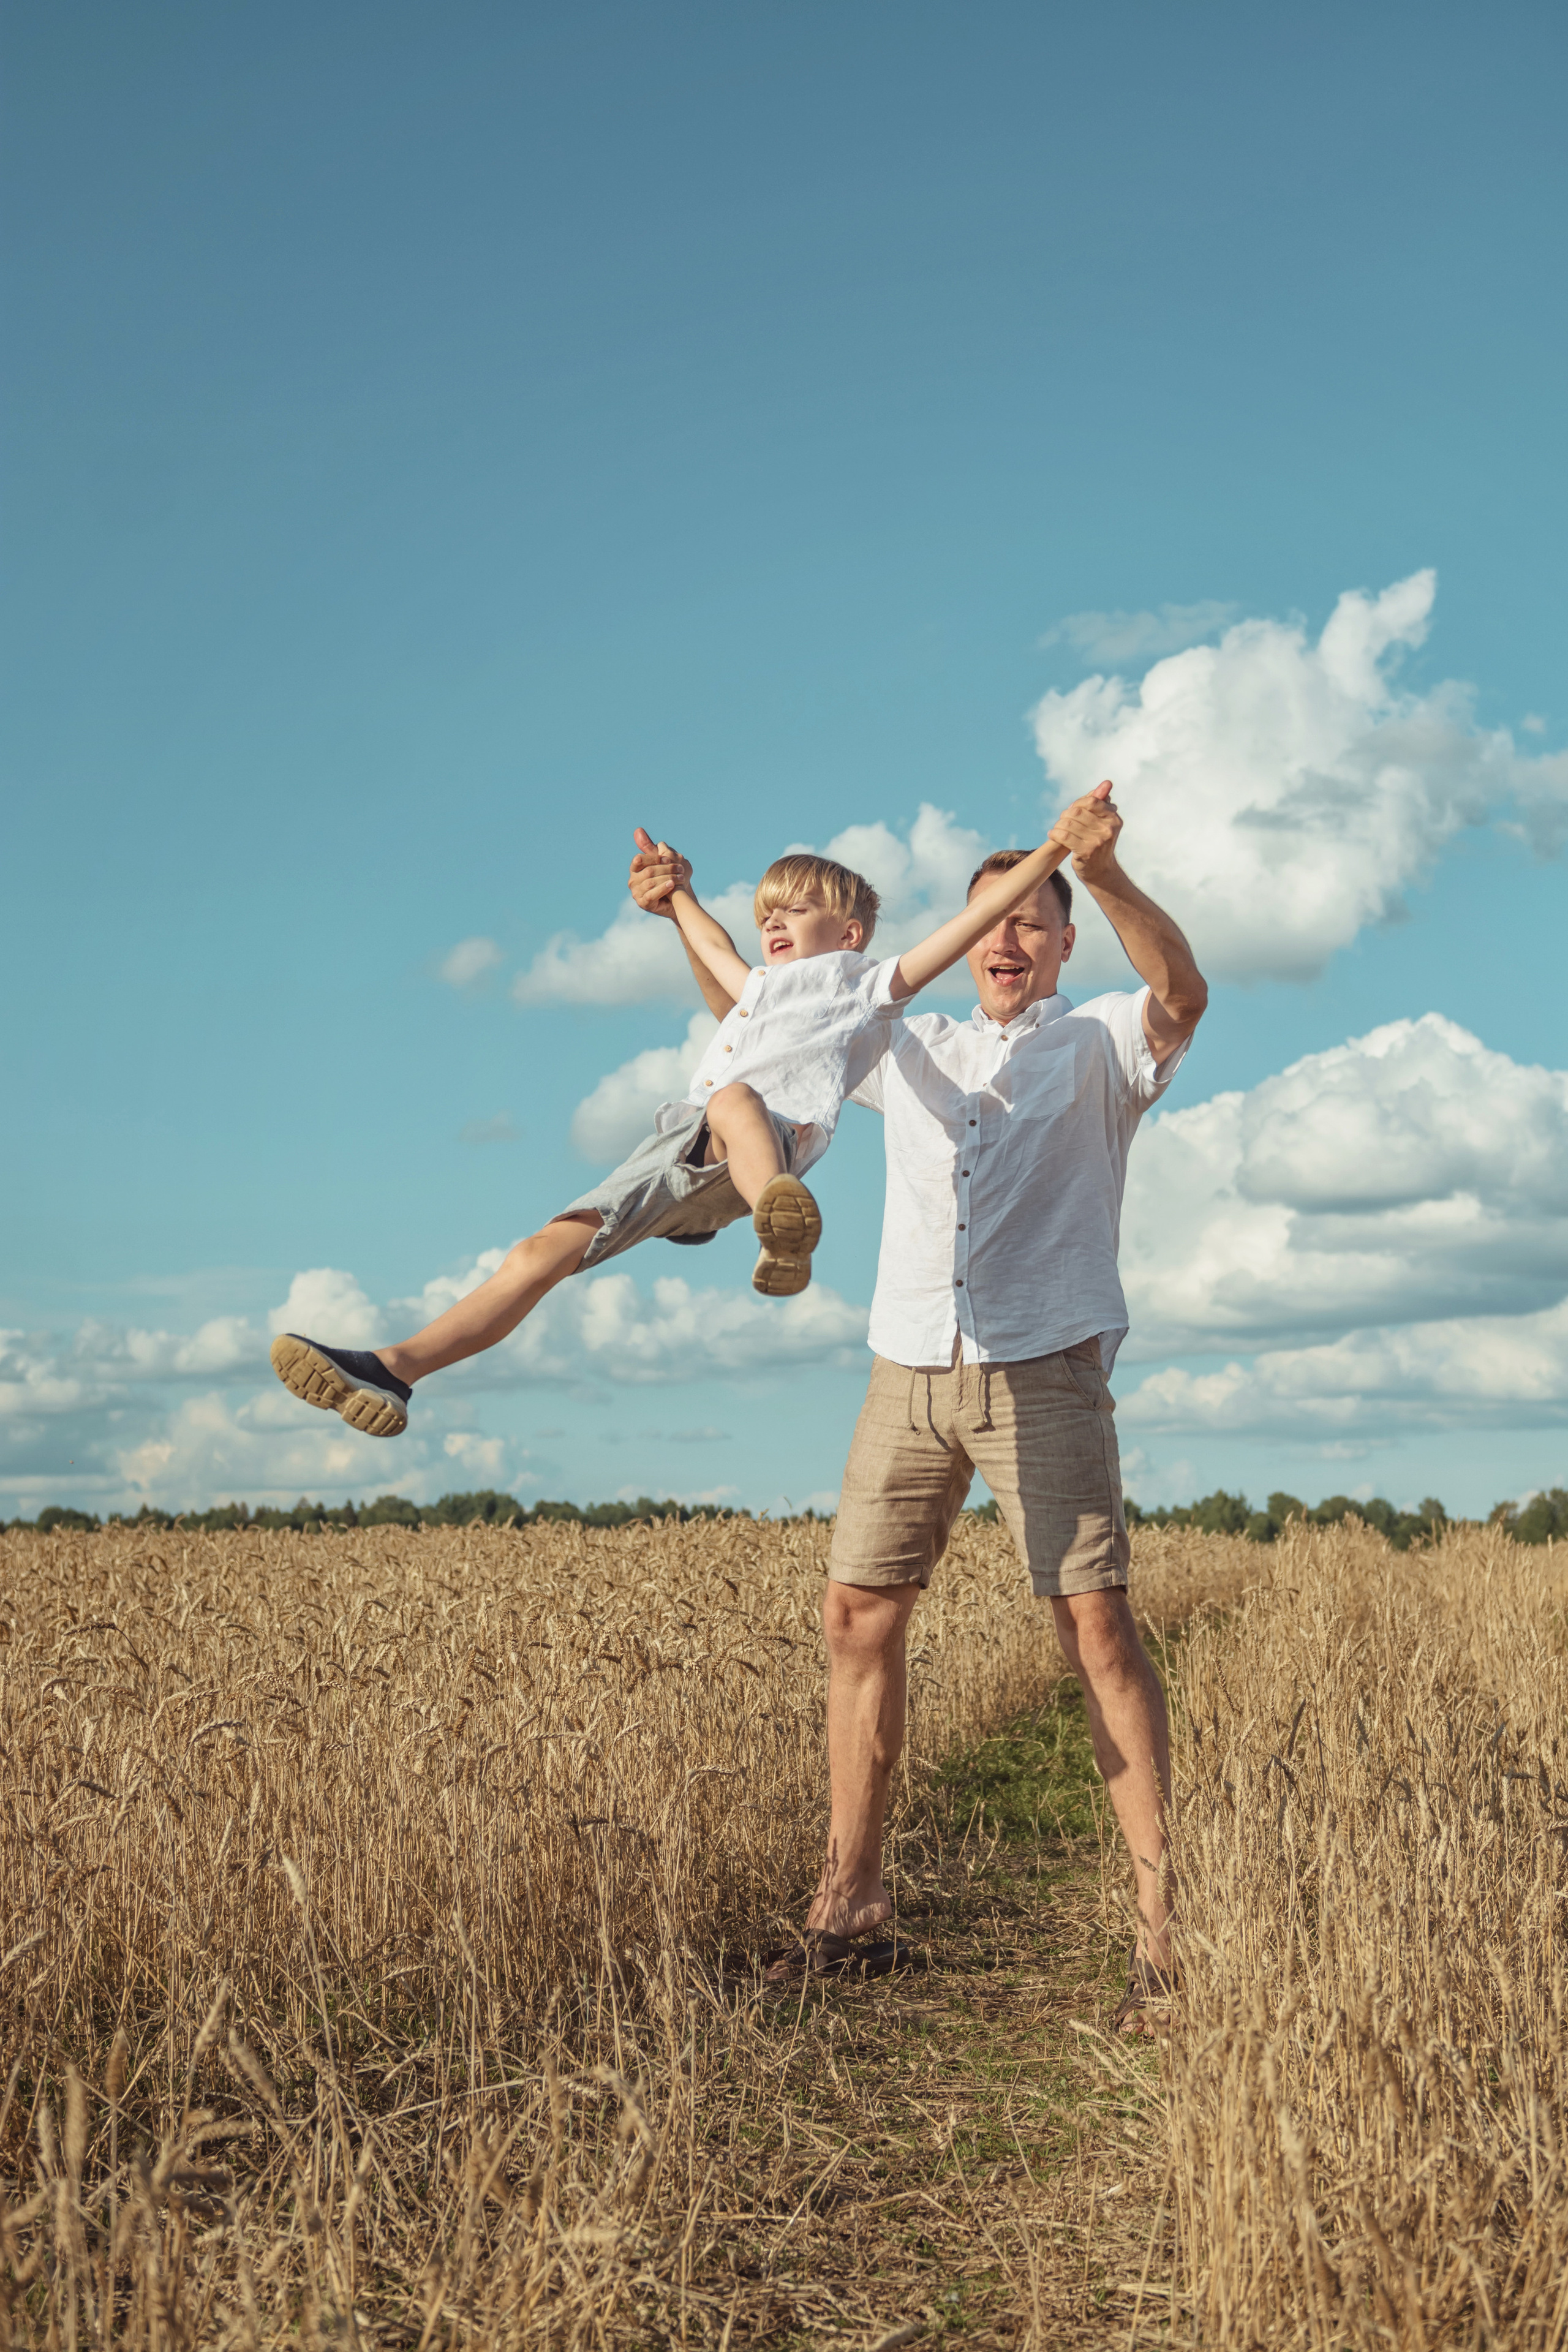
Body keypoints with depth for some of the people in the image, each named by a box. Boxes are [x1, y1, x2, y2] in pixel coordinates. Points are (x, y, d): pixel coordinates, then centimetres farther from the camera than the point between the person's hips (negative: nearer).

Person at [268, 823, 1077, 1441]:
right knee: (544, 1252, -8)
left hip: (774, 1132, -6)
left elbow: (969, 920, 18)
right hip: (674, 1149, 6)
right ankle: (392, 1371, -16)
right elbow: (714, 951, 61)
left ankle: (785, 1234, -72)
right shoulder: (763, 988, 41)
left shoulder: (864, 985, 23)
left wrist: (1052, 849, 14)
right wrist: (680, 894, 74)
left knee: (732, 1100, -43)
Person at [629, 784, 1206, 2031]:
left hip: (1045, 1367, -5)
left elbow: (1183, 994, -16)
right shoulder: (911, 1048, 20)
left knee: (1097, 1624, -11)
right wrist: (683, 914, 15)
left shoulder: (1099, 1044, 6)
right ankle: (850, 1908, 11)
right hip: (911, 1367, 5)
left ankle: (1163, 1923, -9)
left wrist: (1105, 873, -32)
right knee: (860, 1614, 2)